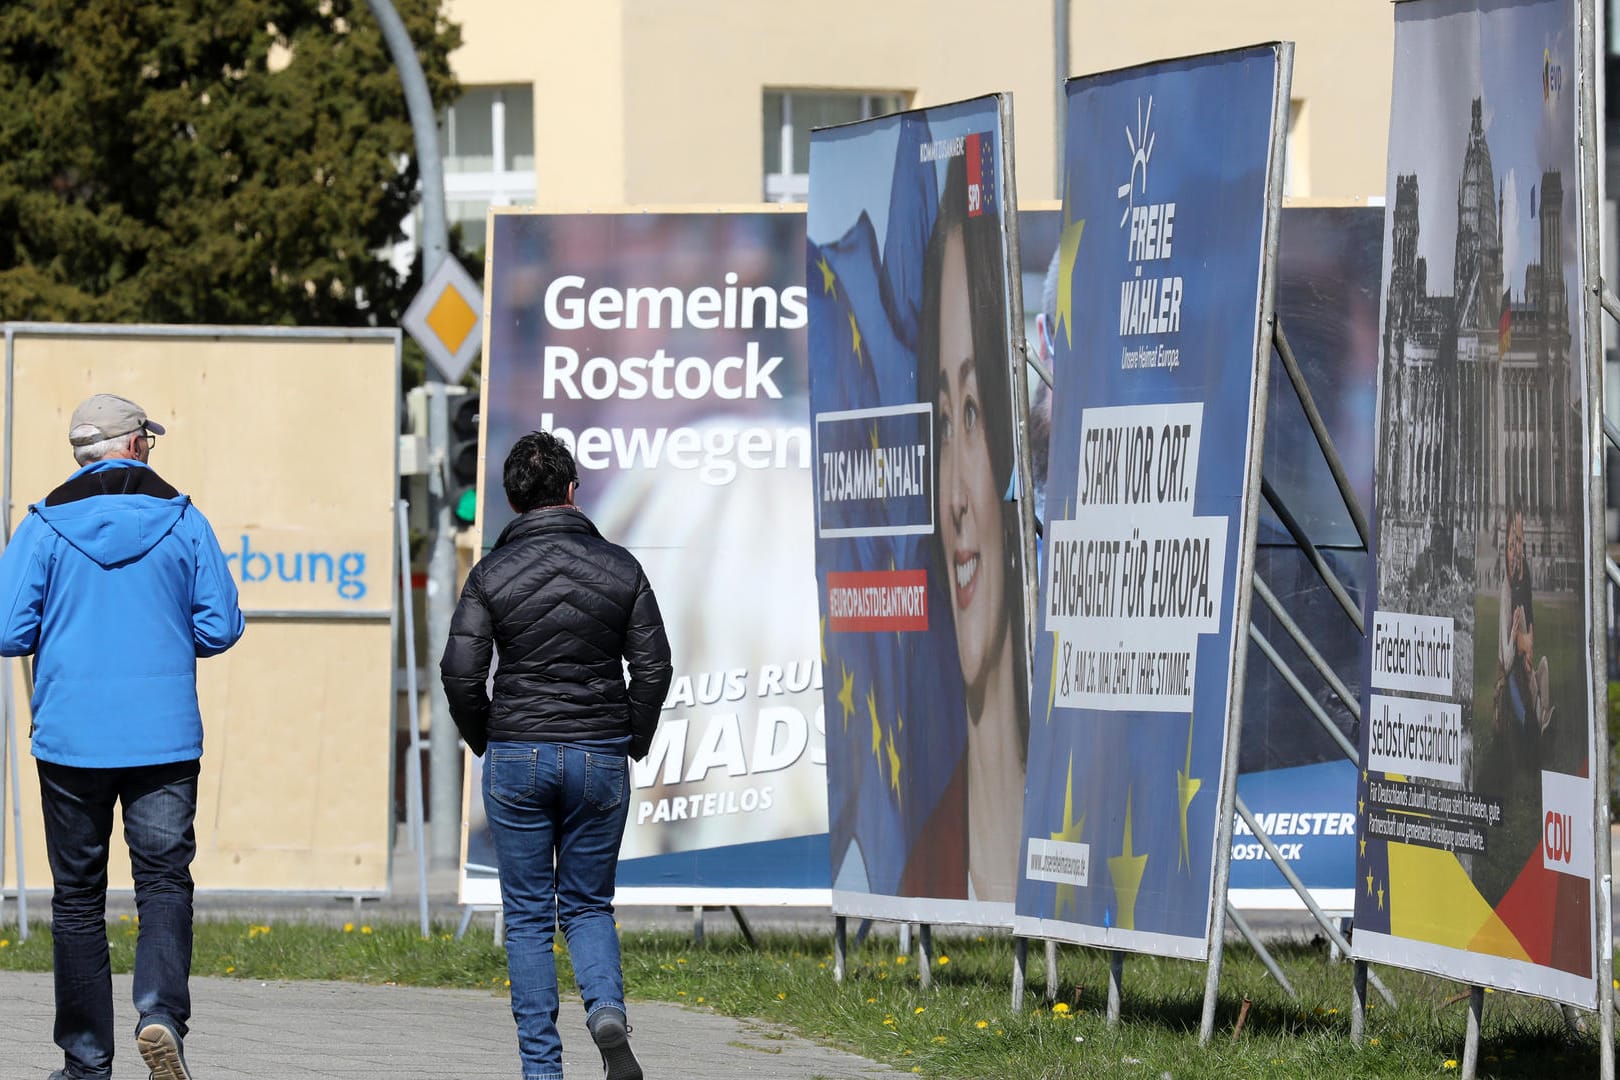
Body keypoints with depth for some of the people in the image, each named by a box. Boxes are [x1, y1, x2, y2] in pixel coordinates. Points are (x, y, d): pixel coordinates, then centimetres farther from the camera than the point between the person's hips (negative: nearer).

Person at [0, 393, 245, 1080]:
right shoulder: (183, 521, 0)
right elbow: (220, 629, 1)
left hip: (70, 739, 0)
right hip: (165, 737, 0)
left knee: (78, 895, 8)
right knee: (164, 880, 3)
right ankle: (161, 1012, -21)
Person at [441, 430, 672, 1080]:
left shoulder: (492, 573, -5)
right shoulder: (619, 569, 0)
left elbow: (461, 672, -8)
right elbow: (652, 667, 1)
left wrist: (485, 741, 10)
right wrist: (631, 746, 14)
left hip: (517, 758, -1)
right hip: (601, 759, 1)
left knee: (528, 918, 7)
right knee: (588, 907, 13)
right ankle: (607, 1010, -15)